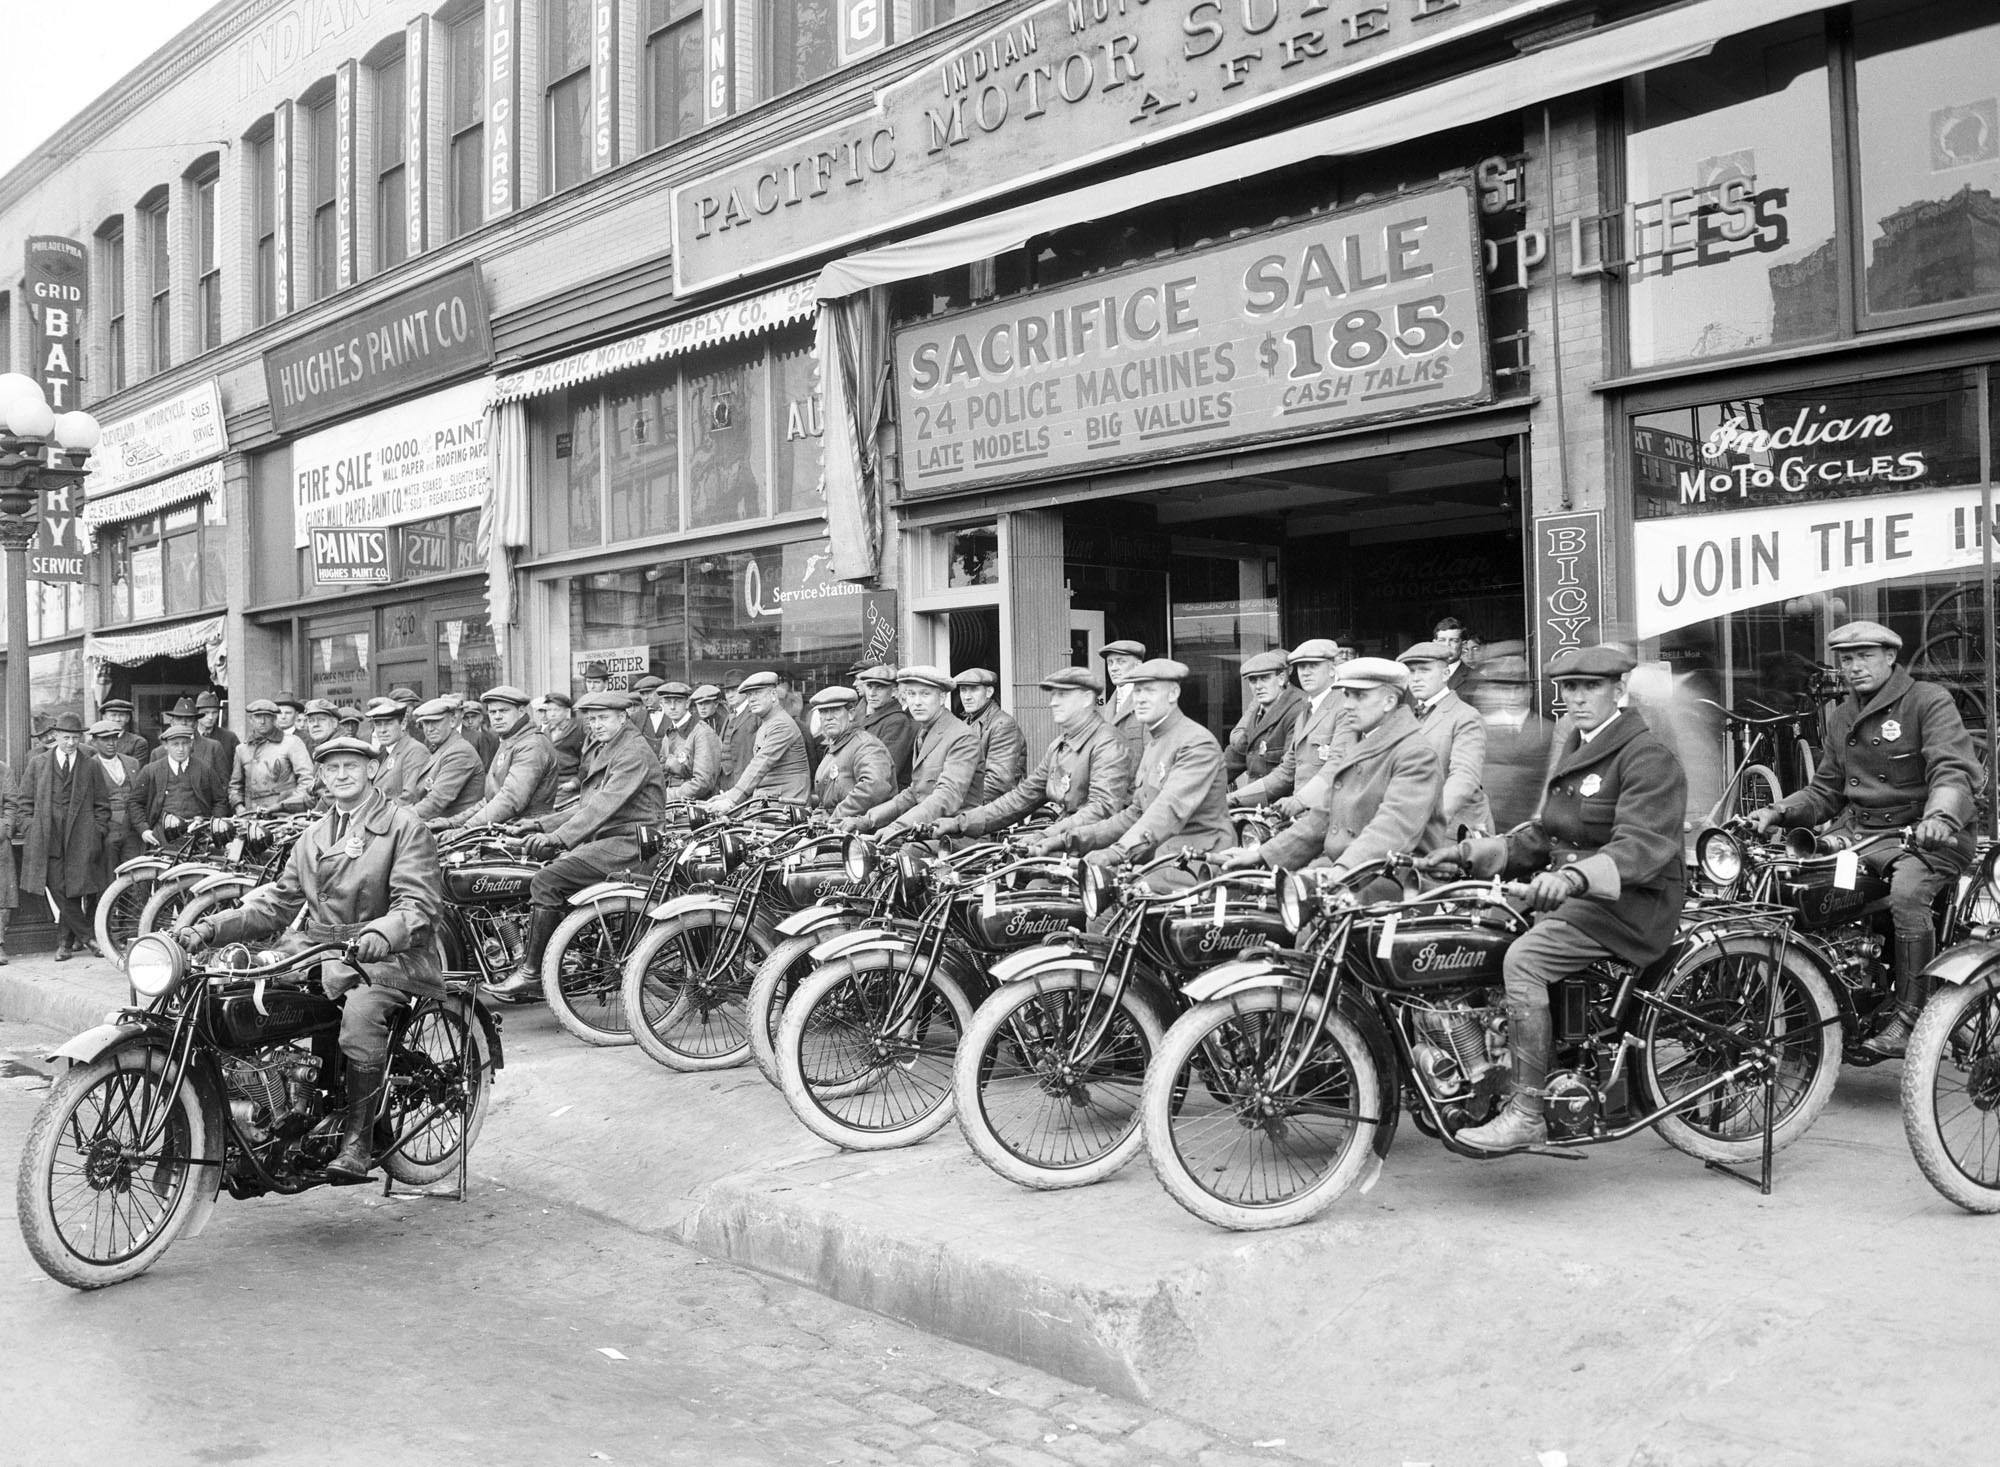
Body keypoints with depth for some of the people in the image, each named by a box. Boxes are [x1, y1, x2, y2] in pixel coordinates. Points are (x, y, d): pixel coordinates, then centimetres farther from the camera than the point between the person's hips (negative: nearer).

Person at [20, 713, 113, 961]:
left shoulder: (91, 767, 9)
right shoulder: (37, 764, 11)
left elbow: (102, 805, 10)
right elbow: (26, 801, 12)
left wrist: (98, 833, 0)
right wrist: (30, 831, 2)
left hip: (81, 840, -1)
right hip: (47, 838, 1)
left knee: (75, 891, -3)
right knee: (58, 891, -6)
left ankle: (67, 941, 10)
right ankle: (88, 936, 2)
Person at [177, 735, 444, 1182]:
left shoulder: (404, 825, 0)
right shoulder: (313, 836, 22)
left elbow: (420, 903, -11)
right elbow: (277, 903, 18)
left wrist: (382, 932, -33)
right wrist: (209, 928, 4)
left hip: (388, 960, -6)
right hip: (322, 958, 6)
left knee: (360, 1012, -36)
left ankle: (358, 1140, -27)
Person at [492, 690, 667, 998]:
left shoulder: (633, 752, -12)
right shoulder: (601, 750, 21)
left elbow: (604, 804, -23)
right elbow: (586, 806, 19)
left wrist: (558, 836, -28)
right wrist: (541, 825, 9)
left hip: (628, 842, -10)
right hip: (603, 838, 10)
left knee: (546, 882, -19)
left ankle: (531, 970, -12)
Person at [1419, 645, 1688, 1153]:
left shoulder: (1648, 757, -11)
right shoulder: (1574, 747, 19)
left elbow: (1640, 845, -25)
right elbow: (1542, 834, 21)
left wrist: (1574, 876, -43)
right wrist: (1470, 853, 7)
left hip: (1630, 901, -10)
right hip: (1571, 891, 10)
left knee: (1522, 959, -28)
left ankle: (1526, 1114, -24)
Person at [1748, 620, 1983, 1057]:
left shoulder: (1929, 701, -4)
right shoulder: (1840, 717, 18)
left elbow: (1955, 769, -18)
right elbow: (1825, 791, 21)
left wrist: (1940, 816, -39)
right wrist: (1779, 812, 1)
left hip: (1925, 833, -7)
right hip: (1857, 831, 7)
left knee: (1906, 895, -35)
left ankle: (1909, 1020, -26)